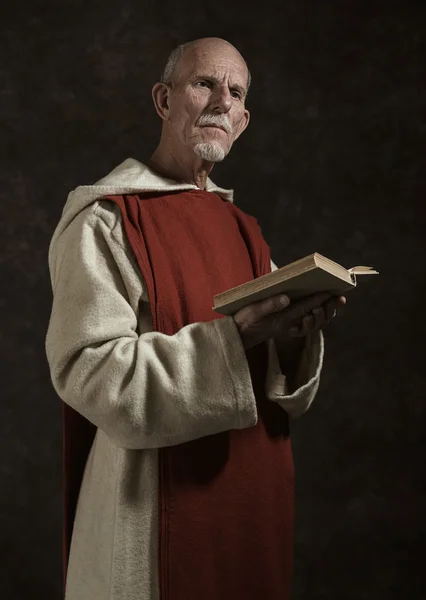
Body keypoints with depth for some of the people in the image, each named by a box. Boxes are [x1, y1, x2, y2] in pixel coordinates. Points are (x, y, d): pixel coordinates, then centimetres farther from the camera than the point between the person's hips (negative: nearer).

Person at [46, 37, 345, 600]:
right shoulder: (104, 217, -10)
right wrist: (233, 336, -26)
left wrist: (295, 333, -13)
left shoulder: (241, 226, 10)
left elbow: (283, 390, 10)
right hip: (161, 507, -6)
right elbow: (88, 369, -21)